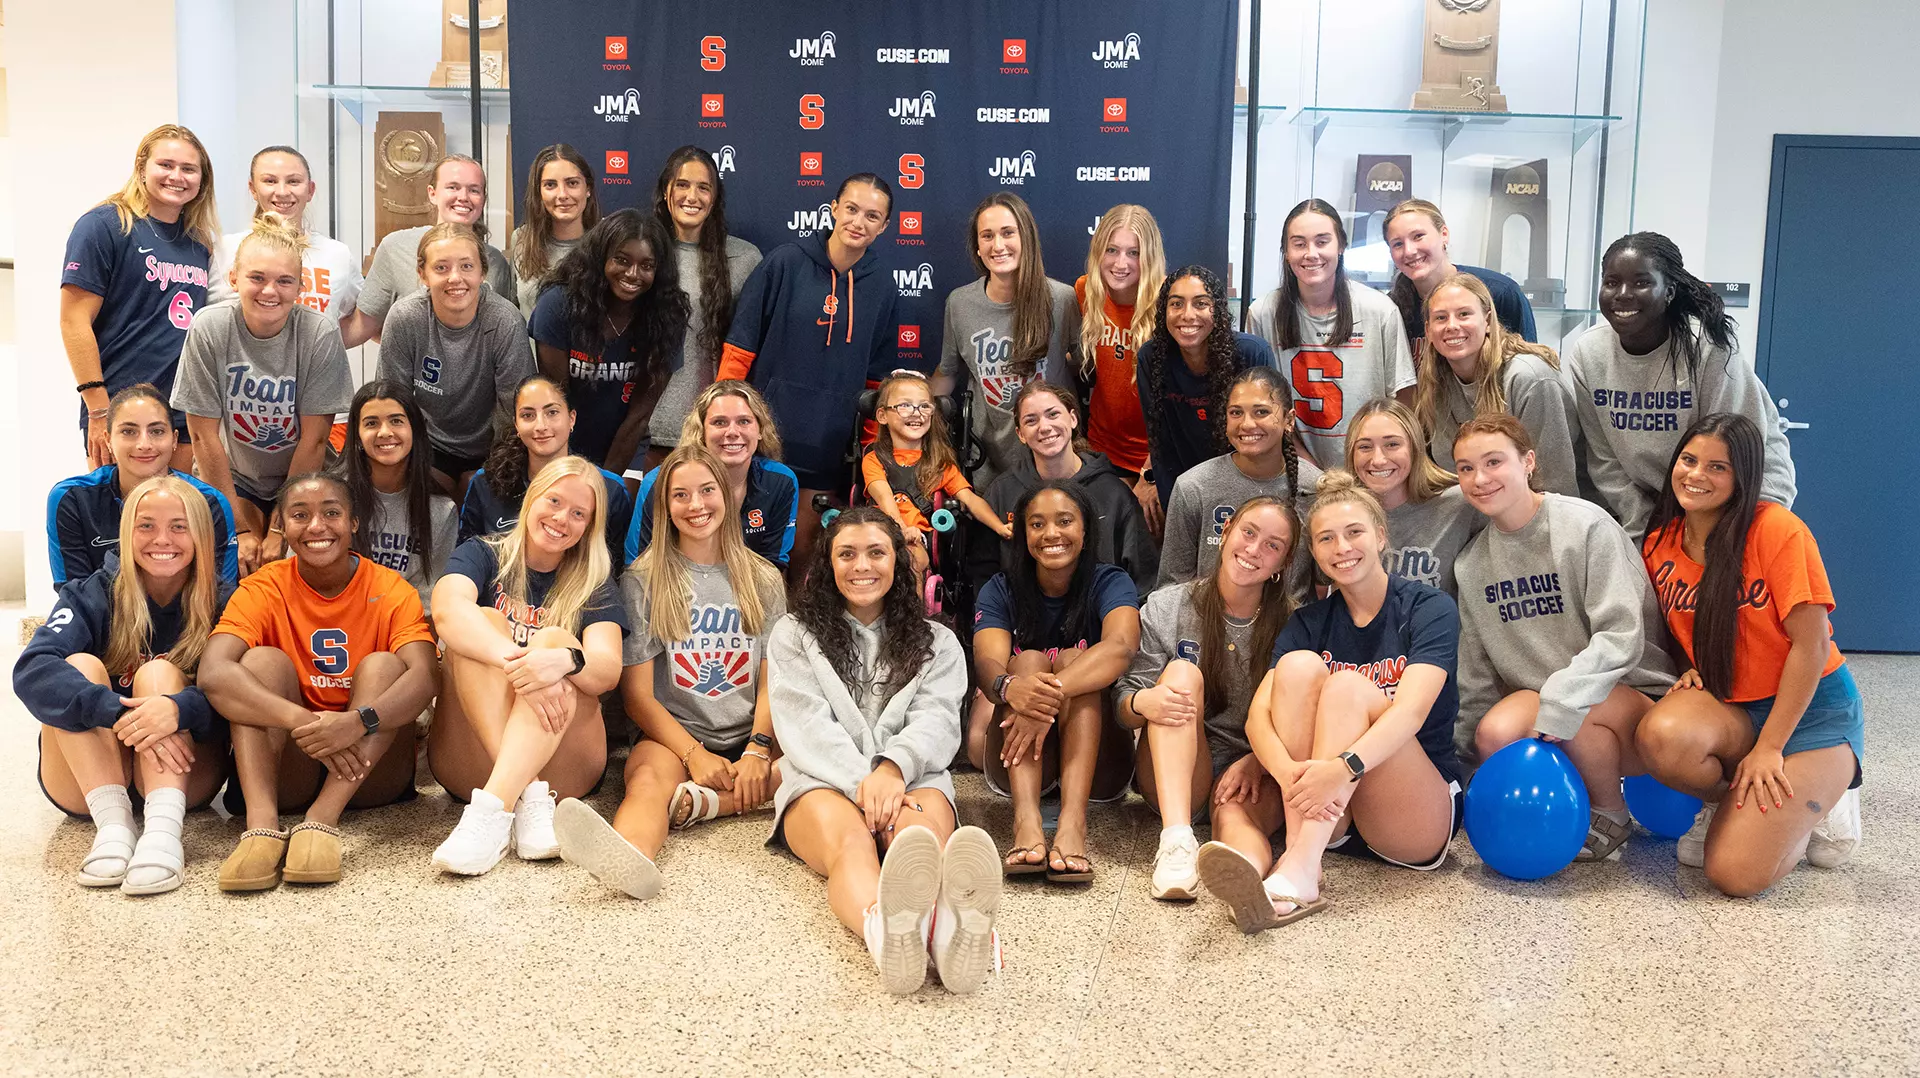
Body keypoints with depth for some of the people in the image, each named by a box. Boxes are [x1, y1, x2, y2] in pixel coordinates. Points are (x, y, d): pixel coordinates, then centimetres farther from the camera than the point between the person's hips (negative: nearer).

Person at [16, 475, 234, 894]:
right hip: (88, 778, 1)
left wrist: (179, 708, -41)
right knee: (80, 665, -20)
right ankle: (113, 823, -38)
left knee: (159, 673, -24)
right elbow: (31, 670, -22)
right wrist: (118, 714, -39)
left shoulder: (223, 604, -3)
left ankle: (164, 828, -46)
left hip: (185, 776, -1)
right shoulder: (92, 596, -2)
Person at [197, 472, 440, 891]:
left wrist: (358, 722, -43)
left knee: (382, 665, -20)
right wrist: (303, 721, -39)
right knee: (264, 660, -18)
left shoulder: (391, 591, -3)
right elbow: (213, 672, -23)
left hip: (369, 774, 0)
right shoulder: (264, 589, -3)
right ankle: (262, 824, -37)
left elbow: (425, 676, -22)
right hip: (287, 768, 1)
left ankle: (322, 821, -37)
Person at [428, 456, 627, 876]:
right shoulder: (482, 556, 9)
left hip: (564, 765, 0)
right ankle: (528, 799, -38)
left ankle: (492, 809, -43)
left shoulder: (593, 584, 10)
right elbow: (447, 609, -17)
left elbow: (609, 671, -10)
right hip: (470, 758, 0)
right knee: (483, 624, -21)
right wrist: (518, 662, -37)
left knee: (554, 640, -24)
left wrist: (564, 659, -35)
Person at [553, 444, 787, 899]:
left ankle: (692, 802, -37)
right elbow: (638, 694, 1)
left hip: (748, 739, 2)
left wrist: (756, 751, -13)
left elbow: (772, 683, 7)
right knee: (649, 779, -37)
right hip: (669, 737, -2)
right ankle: (630, 858, -68)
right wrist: (694, 754, -14)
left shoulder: (764, 580, 13)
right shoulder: (642, 582, 7)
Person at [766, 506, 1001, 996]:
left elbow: (936, 719, 4)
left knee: (922, 833, -37)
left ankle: (950, 924, -73)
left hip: (911, 778, 1)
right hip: (824, 781, -1)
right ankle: (883, 929, -74)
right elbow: (805, 723, 3)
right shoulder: (794, 634, 20)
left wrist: (892, 768, -20)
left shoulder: (936, 642, 23)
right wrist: (862, 782, -17)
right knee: (849, 837, -38)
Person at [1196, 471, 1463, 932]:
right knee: (1298, 665, -19)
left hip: (1419, 817, -3)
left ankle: (1299, 871, -41)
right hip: (1334, 817, 4)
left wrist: (1344, 767, -40)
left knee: (1348, 686, -26)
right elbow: (1259, 715, -8)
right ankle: (1251, 863, -35)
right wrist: (1289, 772, -31)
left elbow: (1411, 710, -22)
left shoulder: (1430, 609, -3)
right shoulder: (1308, 623, 8)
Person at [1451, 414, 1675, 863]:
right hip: (1531, 698, 4)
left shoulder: (1586, 525, -10)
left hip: (1634, 698, -3)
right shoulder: (1470, 565, 7)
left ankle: (1610, 815, -5)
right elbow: (1477, 677, 12)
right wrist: (1464, 754, 8)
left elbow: (1621, 635, -18)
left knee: (1572, 715, -35)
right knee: (1496, 731, -29)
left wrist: (1561, 699, -29)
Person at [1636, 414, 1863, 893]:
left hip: (1810, 710, -5)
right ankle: (1728, 803, 1)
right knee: (1661, 736, -34)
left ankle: (1815, 805, 10)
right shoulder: (1659, 545, 1)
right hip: (1728, 712, 5)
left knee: (1738, 874, -22)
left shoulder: (1776, 529, -16)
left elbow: (1811, 643, -17)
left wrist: (1768, 748, -17)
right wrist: (1689, 671, -7)